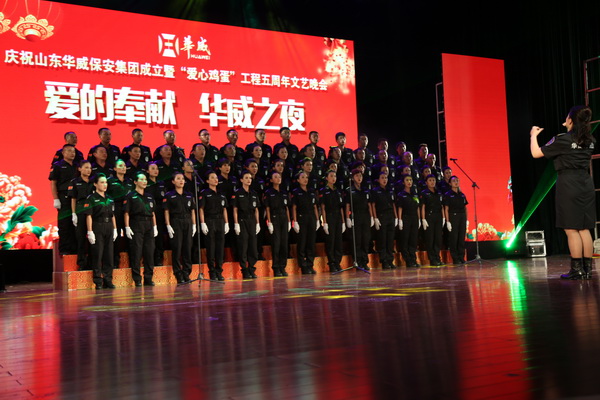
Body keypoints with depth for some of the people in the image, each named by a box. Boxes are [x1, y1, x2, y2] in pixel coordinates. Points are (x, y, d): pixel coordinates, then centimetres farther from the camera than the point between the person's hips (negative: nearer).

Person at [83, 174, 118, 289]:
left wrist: (115, 229, 12)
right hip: (97, 227, -6)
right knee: (97, 254, -4)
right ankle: (98, 281, 2)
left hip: (109, 228, 6)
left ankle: (108, 280, 13)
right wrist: (90, 231, -15)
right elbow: (89, 216, -8)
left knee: (109, 254, 6)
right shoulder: (91, 198, -3)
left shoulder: (109, 199, 15)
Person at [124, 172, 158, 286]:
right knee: (136, 252, -4)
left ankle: (148, 278, 10)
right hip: (136, 226, -5)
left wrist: (155, 227, 12)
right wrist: (127, 227, -11)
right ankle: (137, 279, 1)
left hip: (149, 226, 5)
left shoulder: (149, 196, 16)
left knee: (149, 252, 4)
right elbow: (126, 213, -4)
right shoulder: (130, 196, 1)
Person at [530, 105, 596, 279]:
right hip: (586, 184, 7)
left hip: (568, 185, -7)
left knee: (571, 230, -3)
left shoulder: (562, 140, -11)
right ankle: (587, 269, 12)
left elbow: (536, 153, -6)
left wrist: (534, 135, 10)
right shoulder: (590, 141, 8)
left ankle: (577, 270, -1)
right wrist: (570, 130, 33)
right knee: (584, 229, 10)